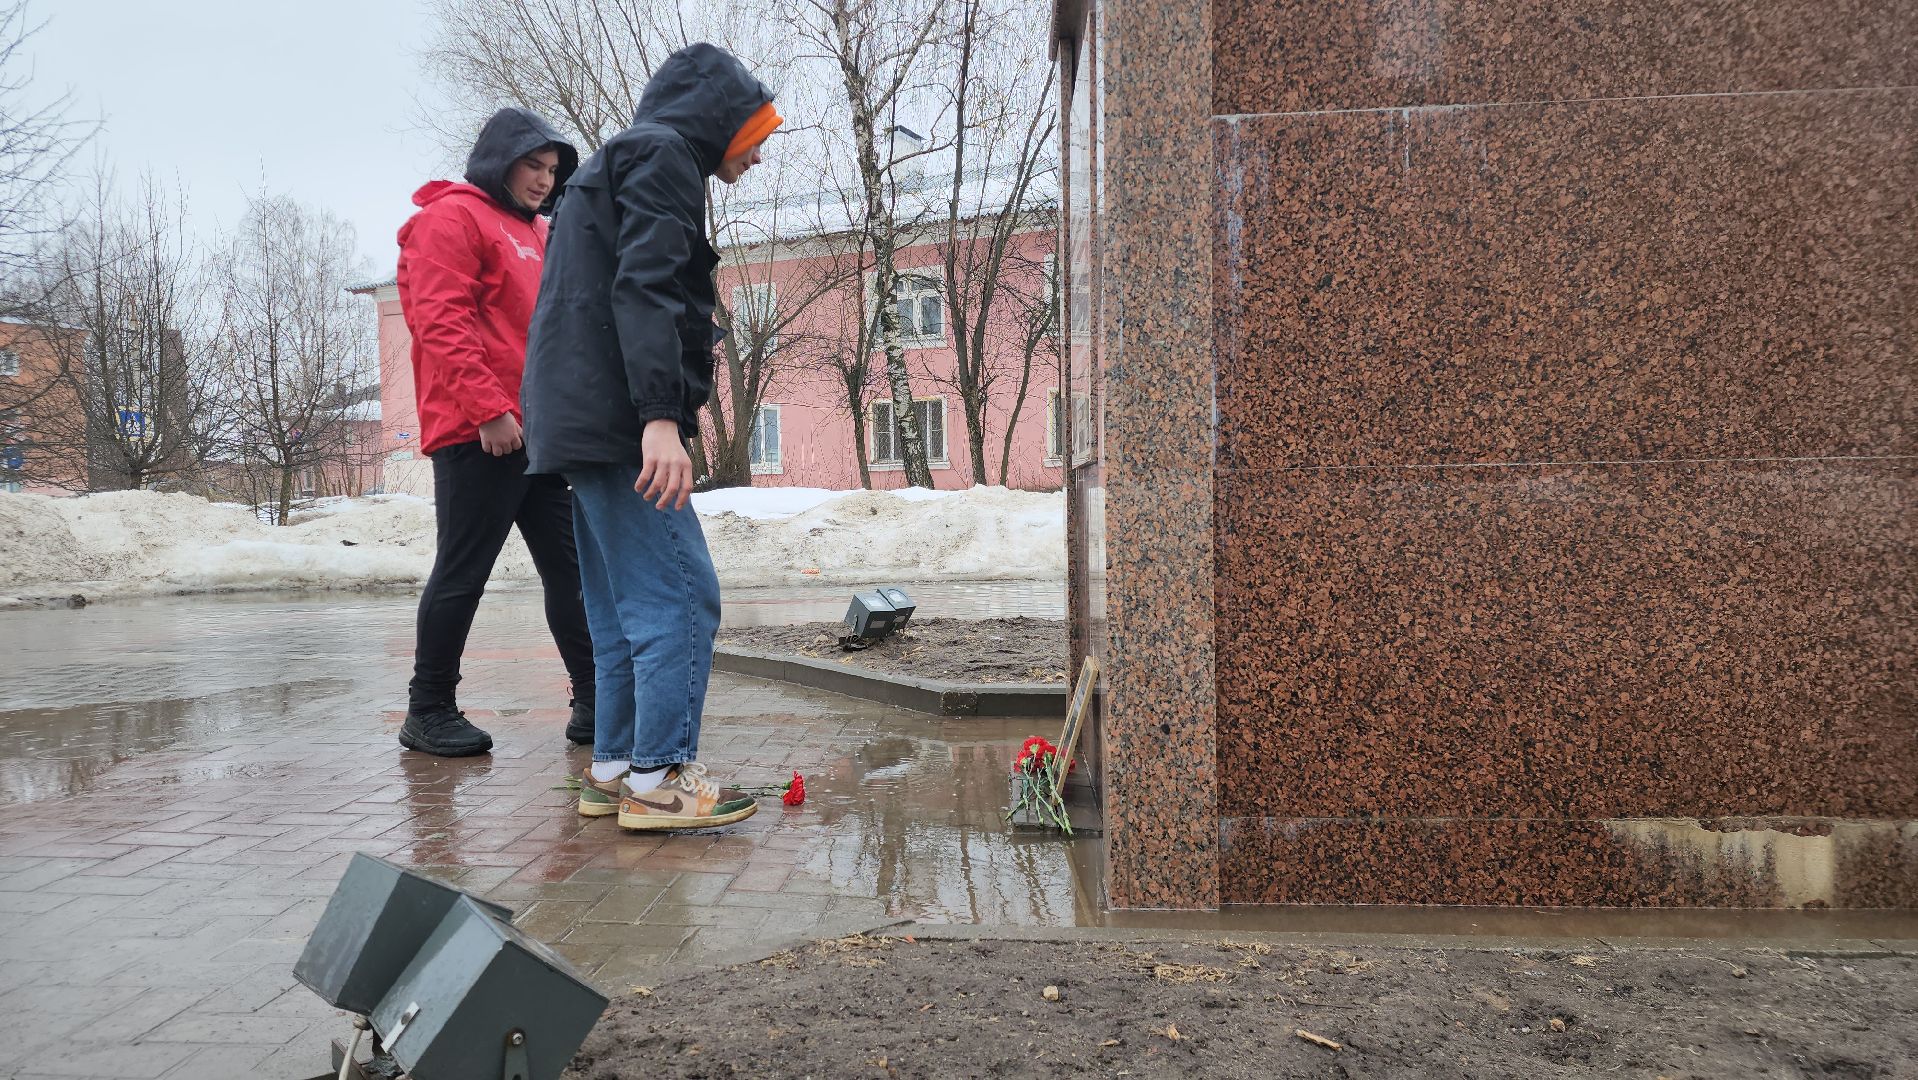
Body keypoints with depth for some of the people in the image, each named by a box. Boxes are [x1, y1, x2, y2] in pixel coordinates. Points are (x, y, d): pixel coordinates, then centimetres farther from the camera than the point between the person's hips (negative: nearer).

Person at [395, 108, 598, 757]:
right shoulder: (452, 217, -2)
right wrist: (487, 408, -21)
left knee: (571, 568, 6)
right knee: (462, 574, -2)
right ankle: (429, 712, 11)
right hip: (478, 433, -9)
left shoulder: (535, 234, 24)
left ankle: (594, 703, 10)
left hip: (542, 432, 9)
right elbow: (442, 322, -14)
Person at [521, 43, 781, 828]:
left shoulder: (620, 163, 28)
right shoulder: (662, 156, -3)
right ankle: (659, 779, -9)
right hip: (618, 420, -10)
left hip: (582, 425, 10)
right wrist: (661, 417, -26)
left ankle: (612, 769, 16)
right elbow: (644, 289, -18)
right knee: (680, 592, -10)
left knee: (622, 606, 12)